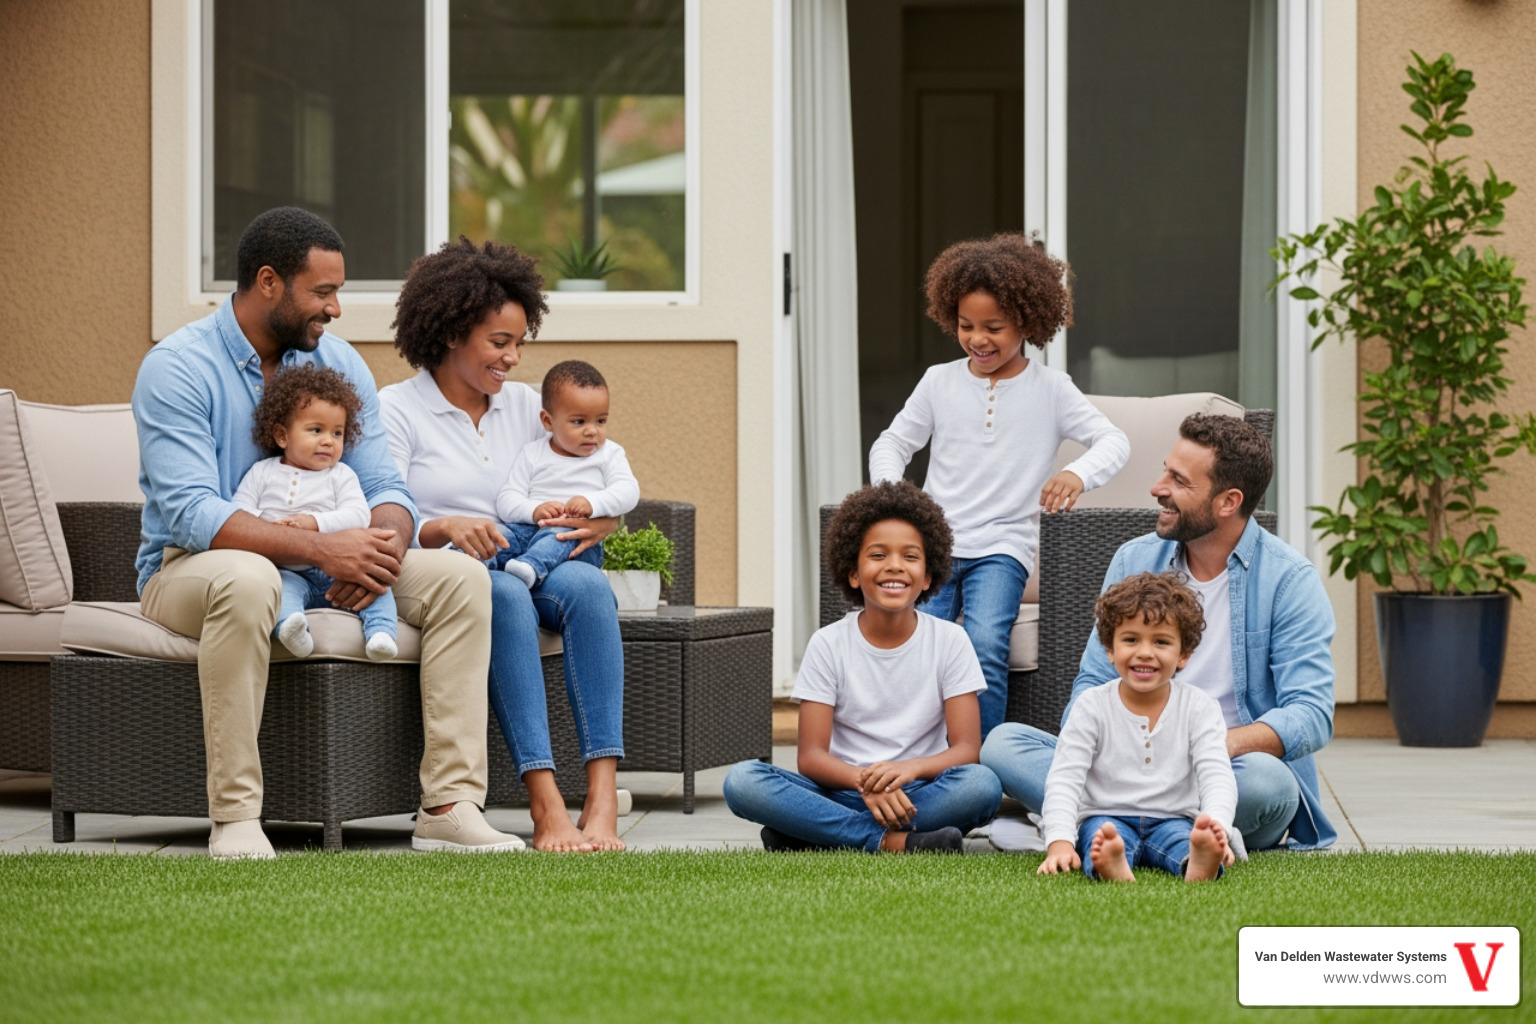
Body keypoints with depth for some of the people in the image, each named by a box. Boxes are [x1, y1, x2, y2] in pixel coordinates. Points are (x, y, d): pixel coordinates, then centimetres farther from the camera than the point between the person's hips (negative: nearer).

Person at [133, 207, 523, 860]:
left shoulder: (340, 364, 6)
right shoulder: (177, 368, -14)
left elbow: (386, 487, 3)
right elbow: (191, 513, -26)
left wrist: (380, 549, -23)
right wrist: (321, 548, -36)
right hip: (189, 568, -6)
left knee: (459, 578, -13)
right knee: (247, 578, -42)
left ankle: (448, 805, -17)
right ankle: (234, 817, -36)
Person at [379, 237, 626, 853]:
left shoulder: (524, 406, 17)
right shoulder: (397, 409, 2)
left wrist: (599, 522, -8)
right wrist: (444, 529, -30)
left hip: (529, 564, 4)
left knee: (588, 585, -30)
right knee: (505, 597, -38)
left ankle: (603, 798, -41)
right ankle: (546, 804, -46)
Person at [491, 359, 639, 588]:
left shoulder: (609, 454, 15)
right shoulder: (532, 455, 15)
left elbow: (628, 491, -1)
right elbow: (506, 500, 5)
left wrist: (592, 503, -21)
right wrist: (534, 510, -19)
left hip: (580, 542, -4)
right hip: (531, 529, 4)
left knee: (557, 537, -37)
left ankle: (531, 566, -65)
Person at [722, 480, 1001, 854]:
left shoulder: (950, 641, 3)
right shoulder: (829, 645, 3)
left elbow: (966, 749, -5)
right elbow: (811, 756, -4)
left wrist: (909, 769, -27)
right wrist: (864, 781, -27)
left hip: (920, 794, 0)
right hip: (844, 792, 0)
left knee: (982, 784, -34)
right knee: (742, 781, -27)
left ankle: (807, 838, -29)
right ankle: (891, 842, -32)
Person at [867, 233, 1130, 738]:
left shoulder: (1049, 388, 6)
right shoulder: (940, 381, 12)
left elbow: (1113, 441, 0)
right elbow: (892, 442, 18)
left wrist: (1078, 474, -23)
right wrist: (891, 488, -5)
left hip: (1002, 545, -2)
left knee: (985, 644, -30)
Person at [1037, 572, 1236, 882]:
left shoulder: (1199, 708, 2)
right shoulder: (1092, 707, 0)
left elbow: (1216, 776, -9)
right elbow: (1064, 778, -7)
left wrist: (1216, 825, -31)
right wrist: (1060, 841, -24)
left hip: (1172, 819, 0)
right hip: (1106, 818, 0)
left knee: (1183, 836, -33)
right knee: (1101, 832, -34)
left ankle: (1199, 864, -68)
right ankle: (1112, 864, -68)